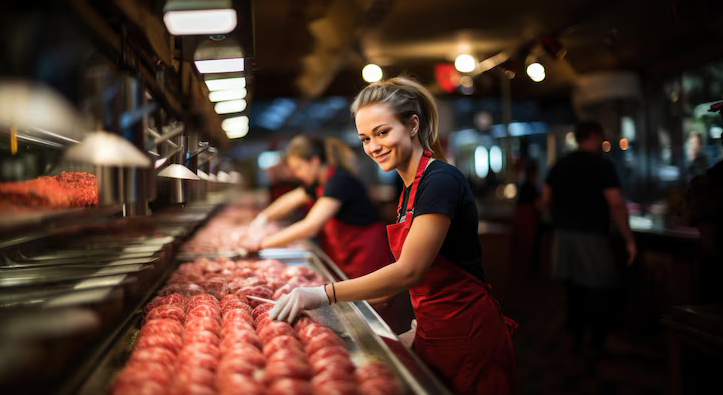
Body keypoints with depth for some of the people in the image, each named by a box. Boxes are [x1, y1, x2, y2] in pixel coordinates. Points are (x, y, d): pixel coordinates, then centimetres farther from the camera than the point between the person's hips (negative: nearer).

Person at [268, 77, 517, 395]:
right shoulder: (410, 187, 8)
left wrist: (325, 294, -29)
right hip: (433, 333, 8)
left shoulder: (441, 180, -20)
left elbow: (409, 271, -26)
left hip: (466, 337, -8)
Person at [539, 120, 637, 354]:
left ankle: (576, 342, 19)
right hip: (592, 238, -6)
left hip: (563, 236, 6)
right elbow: (616, 205, -17)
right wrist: (629, 241, -12)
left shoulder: (559, 166, 8)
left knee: (575, 291, 14)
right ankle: (598, 344, 5)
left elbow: (545, 201, 12)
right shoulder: (602, 165, -9)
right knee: (605, 291, 6)